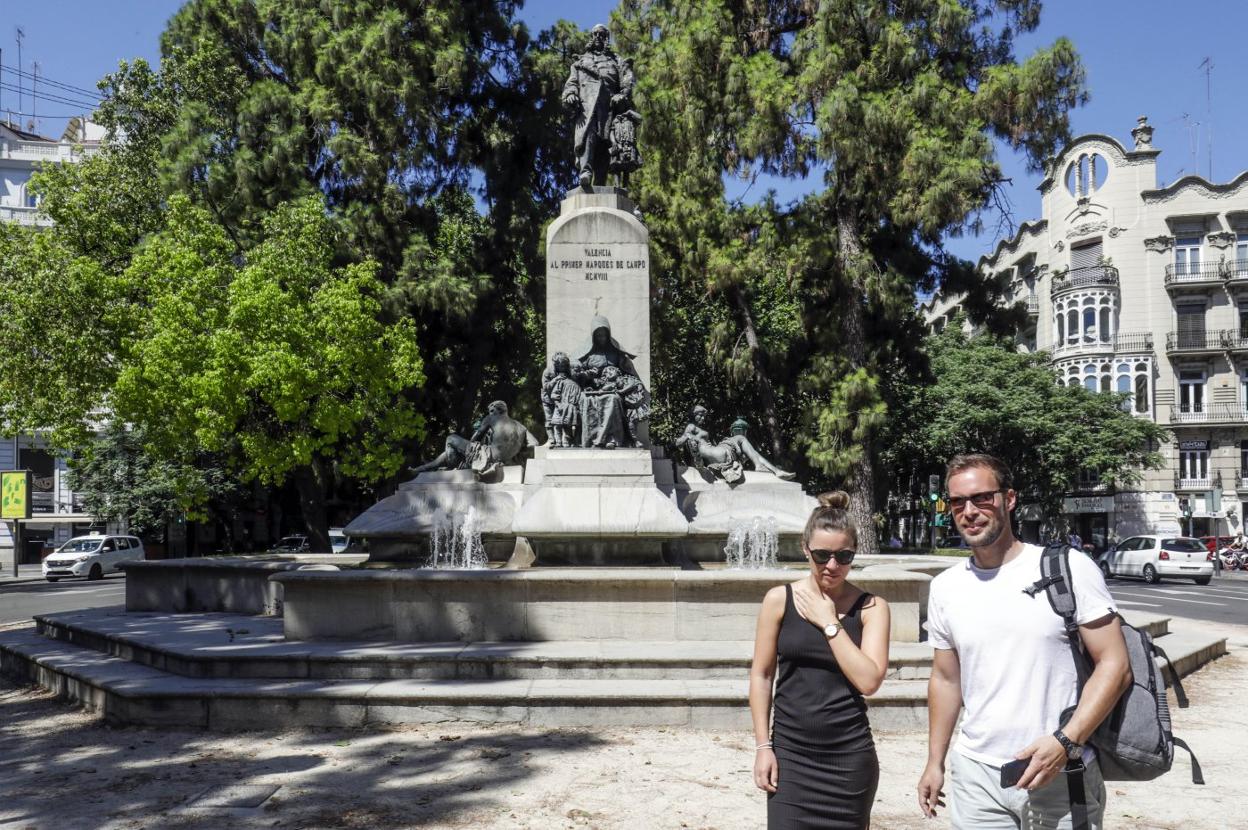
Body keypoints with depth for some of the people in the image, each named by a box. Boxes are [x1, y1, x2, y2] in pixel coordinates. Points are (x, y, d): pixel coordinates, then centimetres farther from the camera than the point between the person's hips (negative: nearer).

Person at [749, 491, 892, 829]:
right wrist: (763, 745, -1)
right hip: (789, 753, 0)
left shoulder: (871, 608, -3)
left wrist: (829, 622, -12)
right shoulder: (779, 600, -2)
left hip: (849, 757, 0)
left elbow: (869, 681, -13)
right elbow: (761, 675, 2)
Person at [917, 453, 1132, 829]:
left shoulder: (1070, 569, -8)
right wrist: (935, 762, 11)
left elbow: (1114, 665, -9)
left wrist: (1065, 741, -19)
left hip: (1062, 777, -3)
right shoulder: (945, 587, 4)